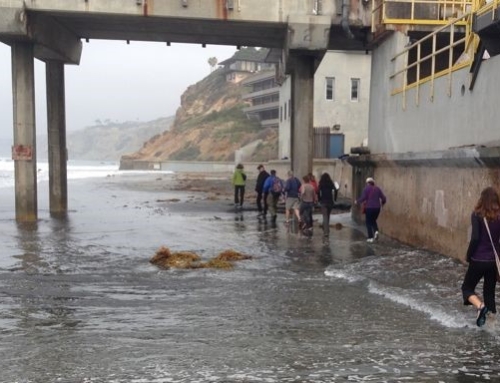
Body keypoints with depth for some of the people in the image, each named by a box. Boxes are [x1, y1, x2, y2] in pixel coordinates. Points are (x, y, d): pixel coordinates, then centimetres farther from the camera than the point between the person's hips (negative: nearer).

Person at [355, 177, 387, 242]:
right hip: (377, 208, 4)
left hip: (369, 208, -4)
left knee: (369, 222, 8)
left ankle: (370, 238, 5)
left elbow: (363, 198, -13)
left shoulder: (366, 188, -4)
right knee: (373, 221, 23)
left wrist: (357, 202, 3)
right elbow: (384, 199, 7)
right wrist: (382, 204, 27)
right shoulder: (378, 189, 9)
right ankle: (376, 231, -4)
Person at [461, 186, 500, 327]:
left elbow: (475, 238, -18)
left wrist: (469, 255, -5)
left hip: (478, 260, -4)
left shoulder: (477, 215, -13)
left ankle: (480, 306, -15)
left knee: (467, 288, 11)